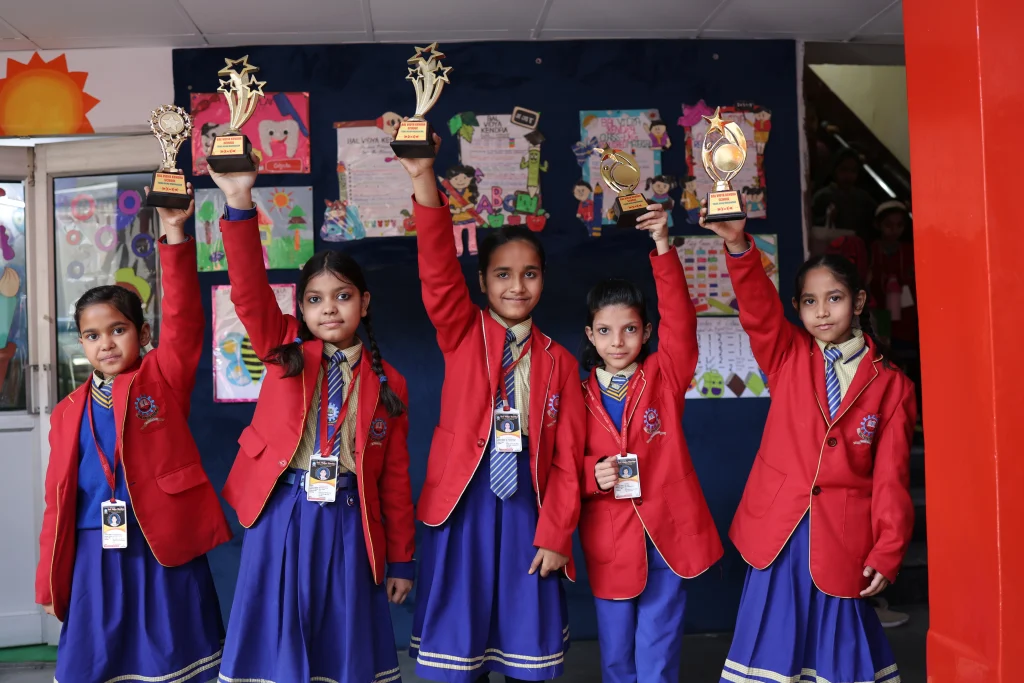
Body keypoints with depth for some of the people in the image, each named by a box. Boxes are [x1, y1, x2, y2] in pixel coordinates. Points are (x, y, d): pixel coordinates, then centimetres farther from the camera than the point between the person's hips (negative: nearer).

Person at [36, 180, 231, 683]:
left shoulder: (164, 378, 2)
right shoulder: (68, 412, 9)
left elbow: (184, 320, -13)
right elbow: (58, 498, 10)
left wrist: (174, 236, -22)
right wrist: (49, 580, 8)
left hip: (164, 551, -3)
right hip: (95, 559, 3)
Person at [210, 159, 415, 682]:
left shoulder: (386, 383, 3)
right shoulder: (284, 351, 2)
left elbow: (395, 478, 5)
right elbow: (250, 293, -14)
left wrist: (400, 560, 7)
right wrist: (239, 204, -26)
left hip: (346, 524, 1)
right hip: (280, 519, 0)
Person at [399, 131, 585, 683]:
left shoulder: (559, 362, 5)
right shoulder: (462, 334, 2)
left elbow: (567, 457, 3)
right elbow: (437, 270, -16)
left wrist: (555, 534, -4)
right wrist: (423, 181, -31)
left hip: (526, 509, 1)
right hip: (463, 507, -1)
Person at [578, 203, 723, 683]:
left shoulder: (664, 377, -1)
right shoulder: (581, 396, 2)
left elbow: (680, 320, -15)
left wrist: (662, 250, -26)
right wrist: (592, 473, -17)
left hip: (667, 531, -2)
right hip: (609, 539, 2)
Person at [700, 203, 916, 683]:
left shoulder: (891, 385, 1)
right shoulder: (786, 358, 3)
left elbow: (891, 478, 0)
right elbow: (757, 308, -15)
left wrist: (887, 552, -6)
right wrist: (738, 245, -32)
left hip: (843, 538, 0)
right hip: (778, 531, 1)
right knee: (771, 644, 6)